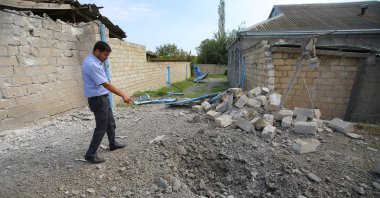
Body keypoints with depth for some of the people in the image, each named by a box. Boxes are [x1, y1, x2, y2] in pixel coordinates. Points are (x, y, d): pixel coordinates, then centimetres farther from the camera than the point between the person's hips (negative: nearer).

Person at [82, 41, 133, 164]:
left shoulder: (95, 61, 8)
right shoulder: (91, 64, -24)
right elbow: (105, 84, -28)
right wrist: (123, 95, -28)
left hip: (103, 98, 10)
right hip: (98, 100, -10)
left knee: (110, 123, 20)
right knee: (101, 127, -1)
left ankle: (113, 144, 37)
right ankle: (90, 154, 12)